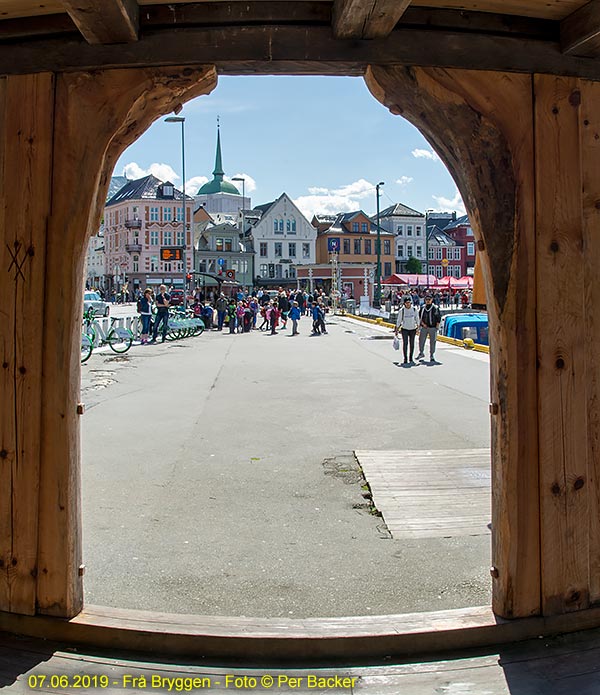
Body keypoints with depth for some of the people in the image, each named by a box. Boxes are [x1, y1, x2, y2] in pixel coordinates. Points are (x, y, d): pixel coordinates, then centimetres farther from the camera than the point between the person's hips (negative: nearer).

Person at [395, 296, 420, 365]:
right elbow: (398, 321, -1)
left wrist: (418, 328, 1)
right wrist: (396, 330, -2)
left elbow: (417, 319, 7)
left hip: (413, 329, 2)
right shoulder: (402, 310, -6)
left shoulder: (415, 309, -2)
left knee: (412, 344, 5)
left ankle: (411, 358, 17)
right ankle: (405, 359, -1)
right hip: (404, 329, -2)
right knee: (405, 343, -8)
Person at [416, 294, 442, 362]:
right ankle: (421, 353, 23)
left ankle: (431, 356, 12)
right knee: (421, 340, 5)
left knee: (432, 342, 2)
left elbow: (439, 318, -1)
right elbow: (419, 316, 11)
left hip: (433, 328, -3)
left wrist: (437, 326, -7)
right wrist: (422, 323, -3)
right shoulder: (422, 308, 6)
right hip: (424, 327, 3)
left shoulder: (435, 308, -3)